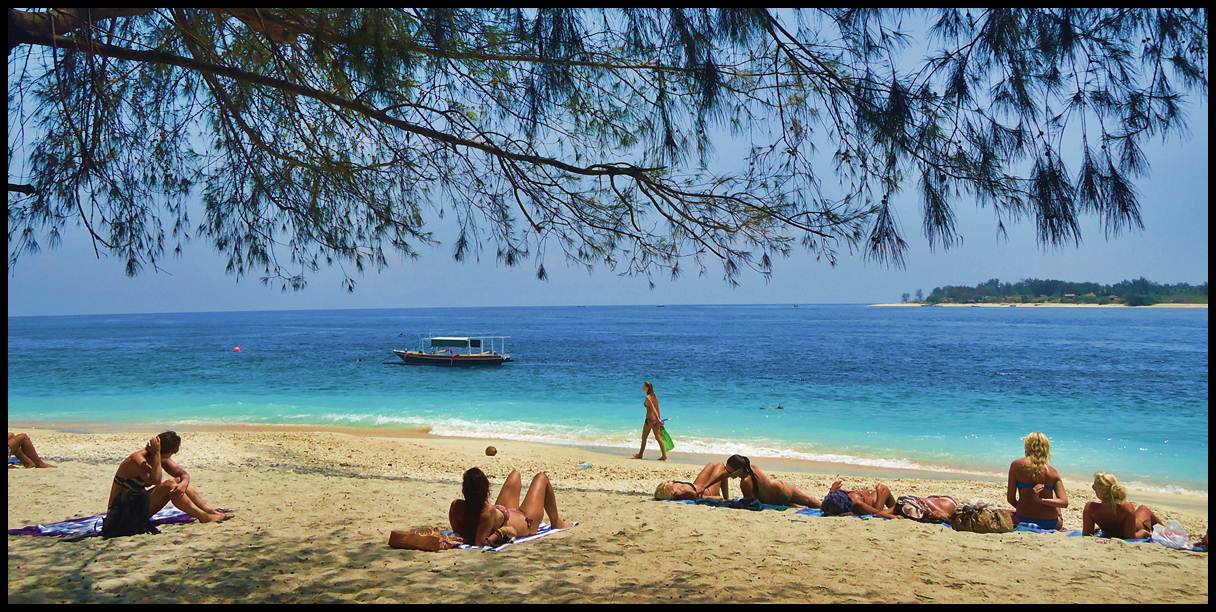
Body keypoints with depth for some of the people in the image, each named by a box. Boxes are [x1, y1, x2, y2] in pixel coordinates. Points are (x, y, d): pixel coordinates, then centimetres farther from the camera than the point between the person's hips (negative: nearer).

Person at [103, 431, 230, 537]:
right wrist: (156, 453, -38)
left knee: (180, 481, 1)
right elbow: (155, 480, -42)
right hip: (124, 512, -9)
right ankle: (204, 517, -18)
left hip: (137, 503, 9)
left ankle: (213, 512, -2)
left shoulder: (161, 457, 0)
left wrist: (183, 484, -22)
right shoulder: (137, 459, -26)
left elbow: (184, 474, 0)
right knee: (169, 485, -24)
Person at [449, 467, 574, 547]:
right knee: (541, 477, 17)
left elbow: (457, 531, -12)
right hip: (526, 522, -6)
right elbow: (479, 543, -50)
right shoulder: (489, 512, -49)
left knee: (515, 474, 30)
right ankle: (557, 523, 41)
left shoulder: (456, 507, -32)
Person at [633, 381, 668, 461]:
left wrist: (658, 419, -21)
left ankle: (640, 454, 20)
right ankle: (664, 455, 3)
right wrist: (659, 419, 18)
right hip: (656, 418, 7)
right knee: (658, 437, 7)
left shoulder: (648, 398, -15)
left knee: (644, 438, 8)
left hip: (650, 419, -7)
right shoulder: (655, 396, 9)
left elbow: (653, 409, -19)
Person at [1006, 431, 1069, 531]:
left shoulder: (1016, 465, -7)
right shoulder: (1052, 472, -4)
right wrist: (1041, 501, -14)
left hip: (1024, 521, -1)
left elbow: (1010, 499, -5)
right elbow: (1064, 503, -9)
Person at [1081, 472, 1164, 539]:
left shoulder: (1090, 508, -37)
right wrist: (1144, 532, -11)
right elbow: (1130, 537, -31)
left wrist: (1095, 529, -3)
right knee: (1143, 508, 30)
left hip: (1108, 534, 2)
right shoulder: (1127, 507, -41)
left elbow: (1086, 534, -24)